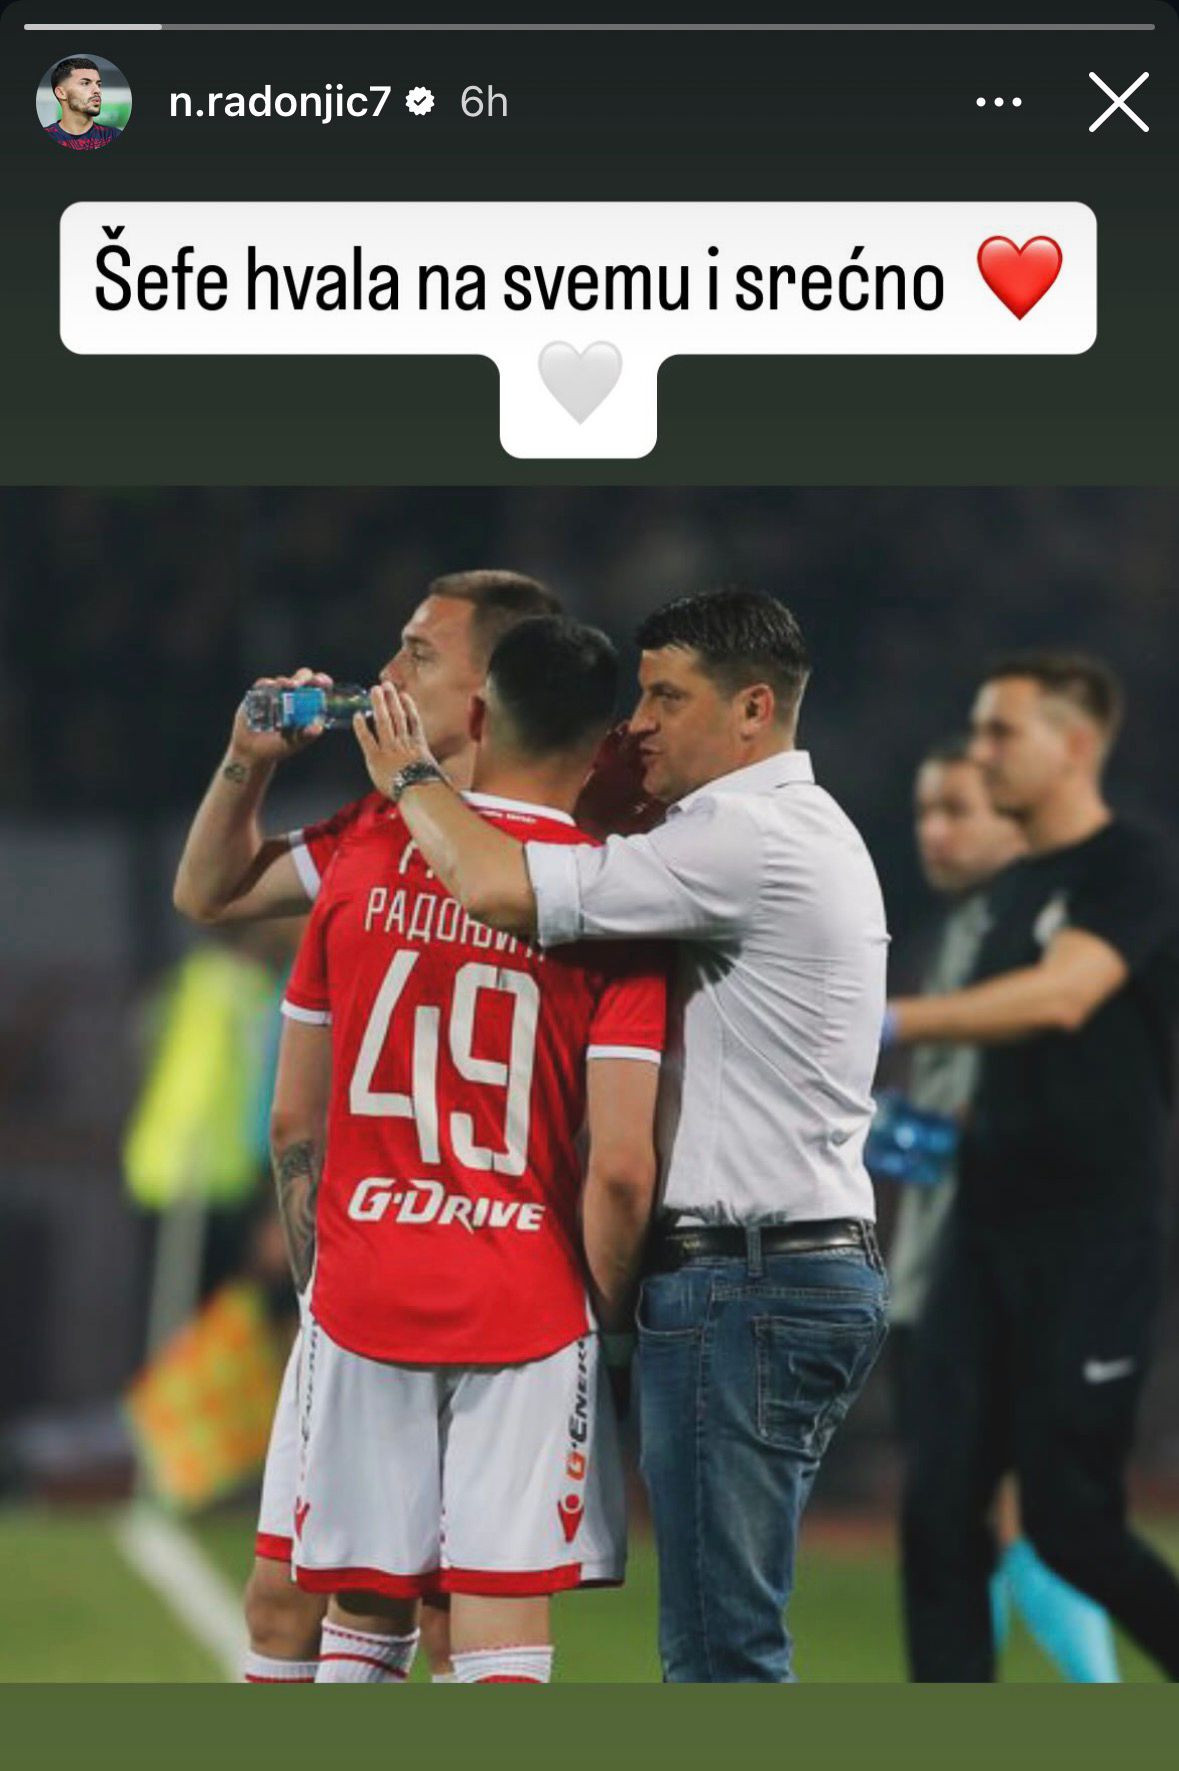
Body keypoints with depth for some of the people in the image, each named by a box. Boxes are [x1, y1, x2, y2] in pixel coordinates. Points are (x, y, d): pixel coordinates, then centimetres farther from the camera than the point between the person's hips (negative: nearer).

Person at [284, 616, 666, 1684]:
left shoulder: (364, 860, 3)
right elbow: (620, 1168, -12)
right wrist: (608, 1308, 4)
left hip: (363, 1293, 3)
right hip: (526, 1305, -3)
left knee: (363, 1610, 10)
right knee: (503, 1624, -1)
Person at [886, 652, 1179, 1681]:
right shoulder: (1015, 890, 18)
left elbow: (1063, 996, -26)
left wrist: (884, 1023, -30)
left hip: (1093, 1244, -8)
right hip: (988, 1238, 8)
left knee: (1069, 1523, -7)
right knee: (940, 1510, -2)